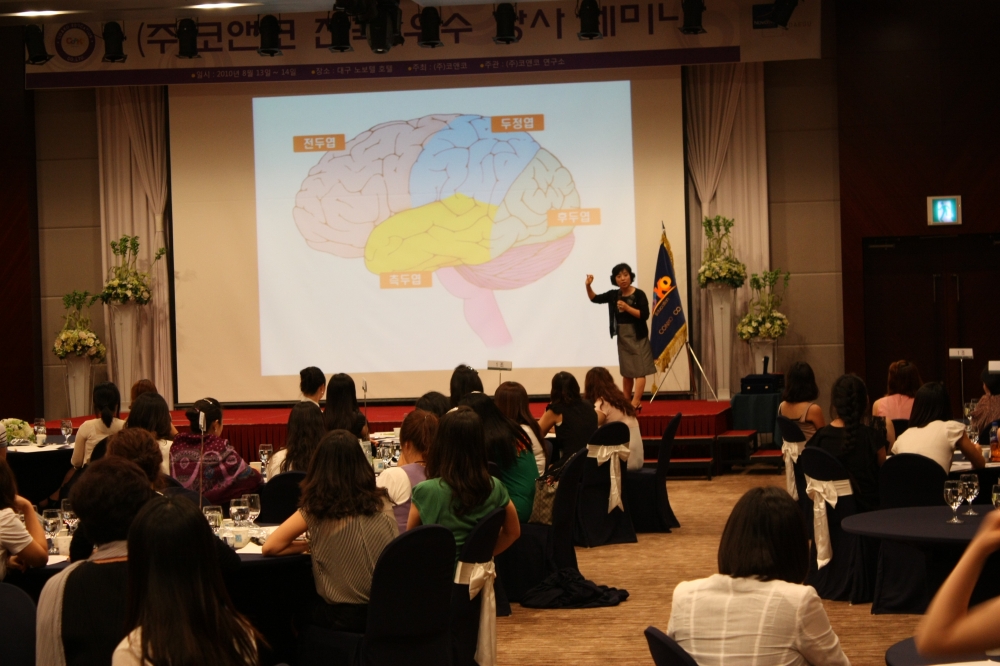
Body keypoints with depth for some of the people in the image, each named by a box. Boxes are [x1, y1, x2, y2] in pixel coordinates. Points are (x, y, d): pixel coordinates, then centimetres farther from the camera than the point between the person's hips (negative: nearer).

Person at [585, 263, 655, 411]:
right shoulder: (614, 295, 4)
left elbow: (644, 315, -16)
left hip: (637, 336, -6)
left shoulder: (639, 294, -11)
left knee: (639, 371, -9)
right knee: (626, 372, 11)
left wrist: (627, 308, -24)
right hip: (622, 336, 6)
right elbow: (595, 299, 9)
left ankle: (635, 404, -15)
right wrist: (588, 286, -7)